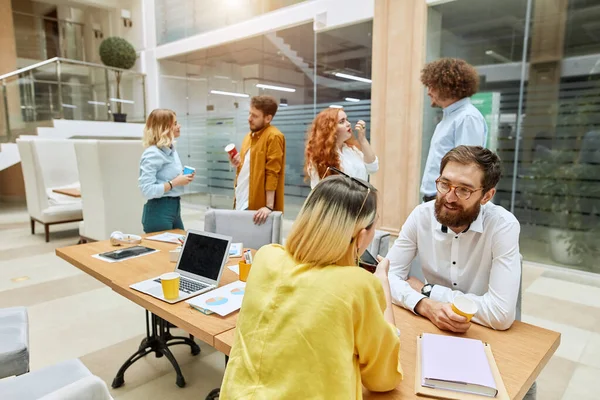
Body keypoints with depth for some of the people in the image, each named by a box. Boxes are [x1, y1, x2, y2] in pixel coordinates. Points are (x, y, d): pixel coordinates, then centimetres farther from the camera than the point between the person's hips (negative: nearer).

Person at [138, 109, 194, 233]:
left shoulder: (172, 150, 9)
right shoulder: (152, 154, -17)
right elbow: (147, 190, -24)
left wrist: (183, 177, 3)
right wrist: (174, 183, -20)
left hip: (175, 208, 9)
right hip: (159, 211, -8)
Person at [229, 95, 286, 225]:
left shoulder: (273, 137, -11)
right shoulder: (249, 136, 15)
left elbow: (272, 173, -17)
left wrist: (269, 206, -19)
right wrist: (238, 164, 1)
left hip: (257, 206, -8)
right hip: (242, 202, 8)